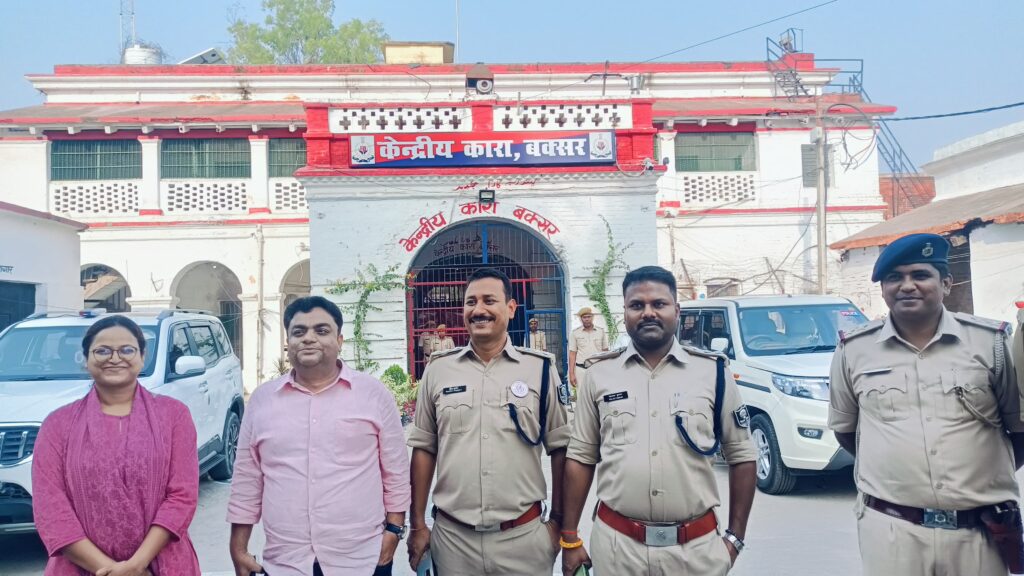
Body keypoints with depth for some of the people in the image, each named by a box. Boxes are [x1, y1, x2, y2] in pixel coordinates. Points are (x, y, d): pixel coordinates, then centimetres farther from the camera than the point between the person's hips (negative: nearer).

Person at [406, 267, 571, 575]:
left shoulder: (541, 369, -2)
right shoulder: (438, 369, 2)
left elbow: (559, 449, 3)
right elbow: (424, 448, 6)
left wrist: (558, 521, 2)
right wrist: (417, 525, 5)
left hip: (524, 535, -1)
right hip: (452, 536, 1)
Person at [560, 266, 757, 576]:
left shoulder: (713, 372, -1)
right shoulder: (599, 374, 1)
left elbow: (742, 456, 5)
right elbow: (581, 457, 4)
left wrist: (735, 538, 3)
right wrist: (570, 539, 3)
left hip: (698, 547, 0)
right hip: (616, 544, 0)